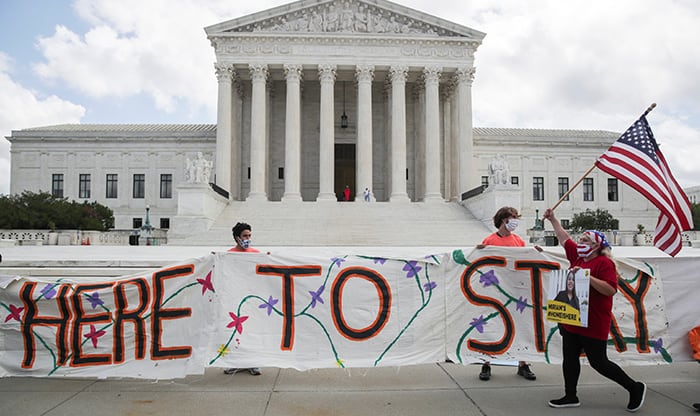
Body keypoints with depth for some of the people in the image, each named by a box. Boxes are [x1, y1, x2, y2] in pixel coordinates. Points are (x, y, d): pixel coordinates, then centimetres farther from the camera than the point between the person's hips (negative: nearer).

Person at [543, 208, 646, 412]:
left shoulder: (604, 263, -14)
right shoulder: (578, 257, 8)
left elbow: (611, 289, -23)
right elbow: (564, 238, 19)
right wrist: (553, 219, 20)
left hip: (593, 324, -8)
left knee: (599, 362, 1)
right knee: (569, 358, 12)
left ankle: (635, 388, 21)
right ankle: (570, 396, 24)